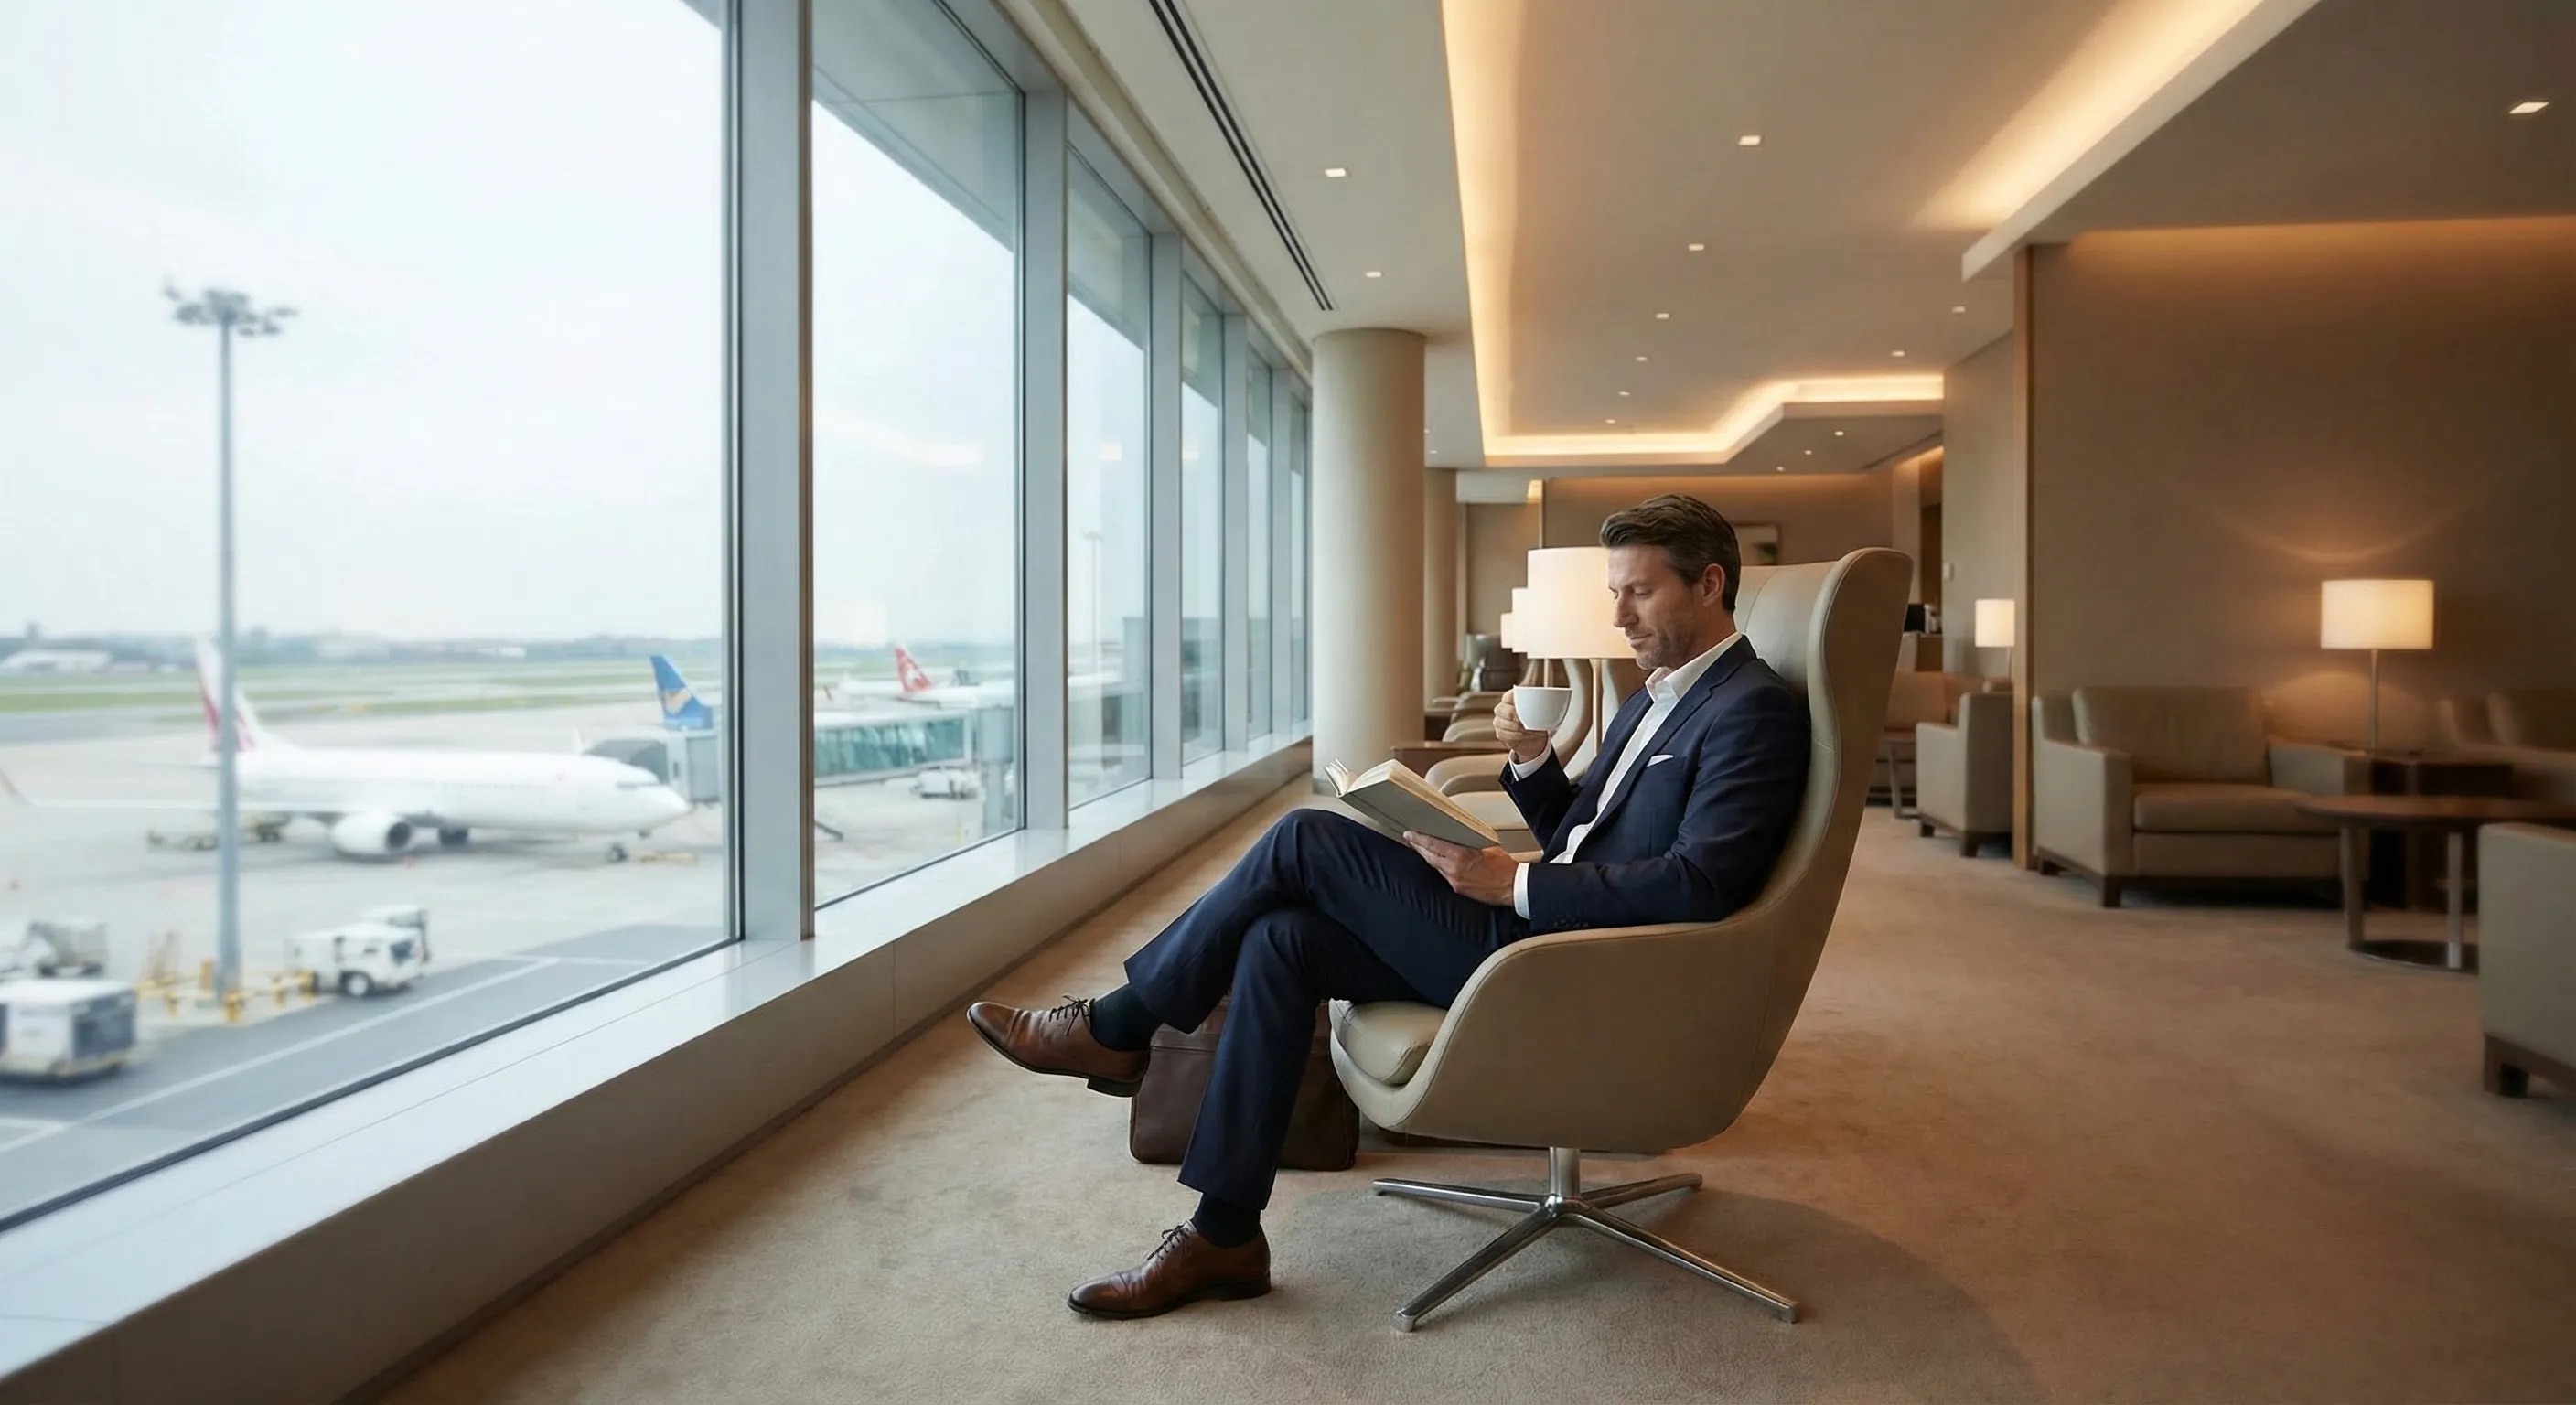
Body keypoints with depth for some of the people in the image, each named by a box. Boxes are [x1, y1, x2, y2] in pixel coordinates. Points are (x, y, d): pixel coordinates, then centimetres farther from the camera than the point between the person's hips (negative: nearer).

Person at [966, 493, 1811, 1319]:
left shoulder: (1755, 711, -10)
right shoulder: (1656, 699, 20)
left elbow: (1698, 884, -23)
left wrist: (1512, 881, -21)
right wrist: (1532, 760, 2)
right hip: (1536, 936, 9)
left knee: (1307, 841, -13)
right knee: (1280, 938, -6)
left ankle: (1116, 1029, 4)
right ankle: (1225, 1233, -2)